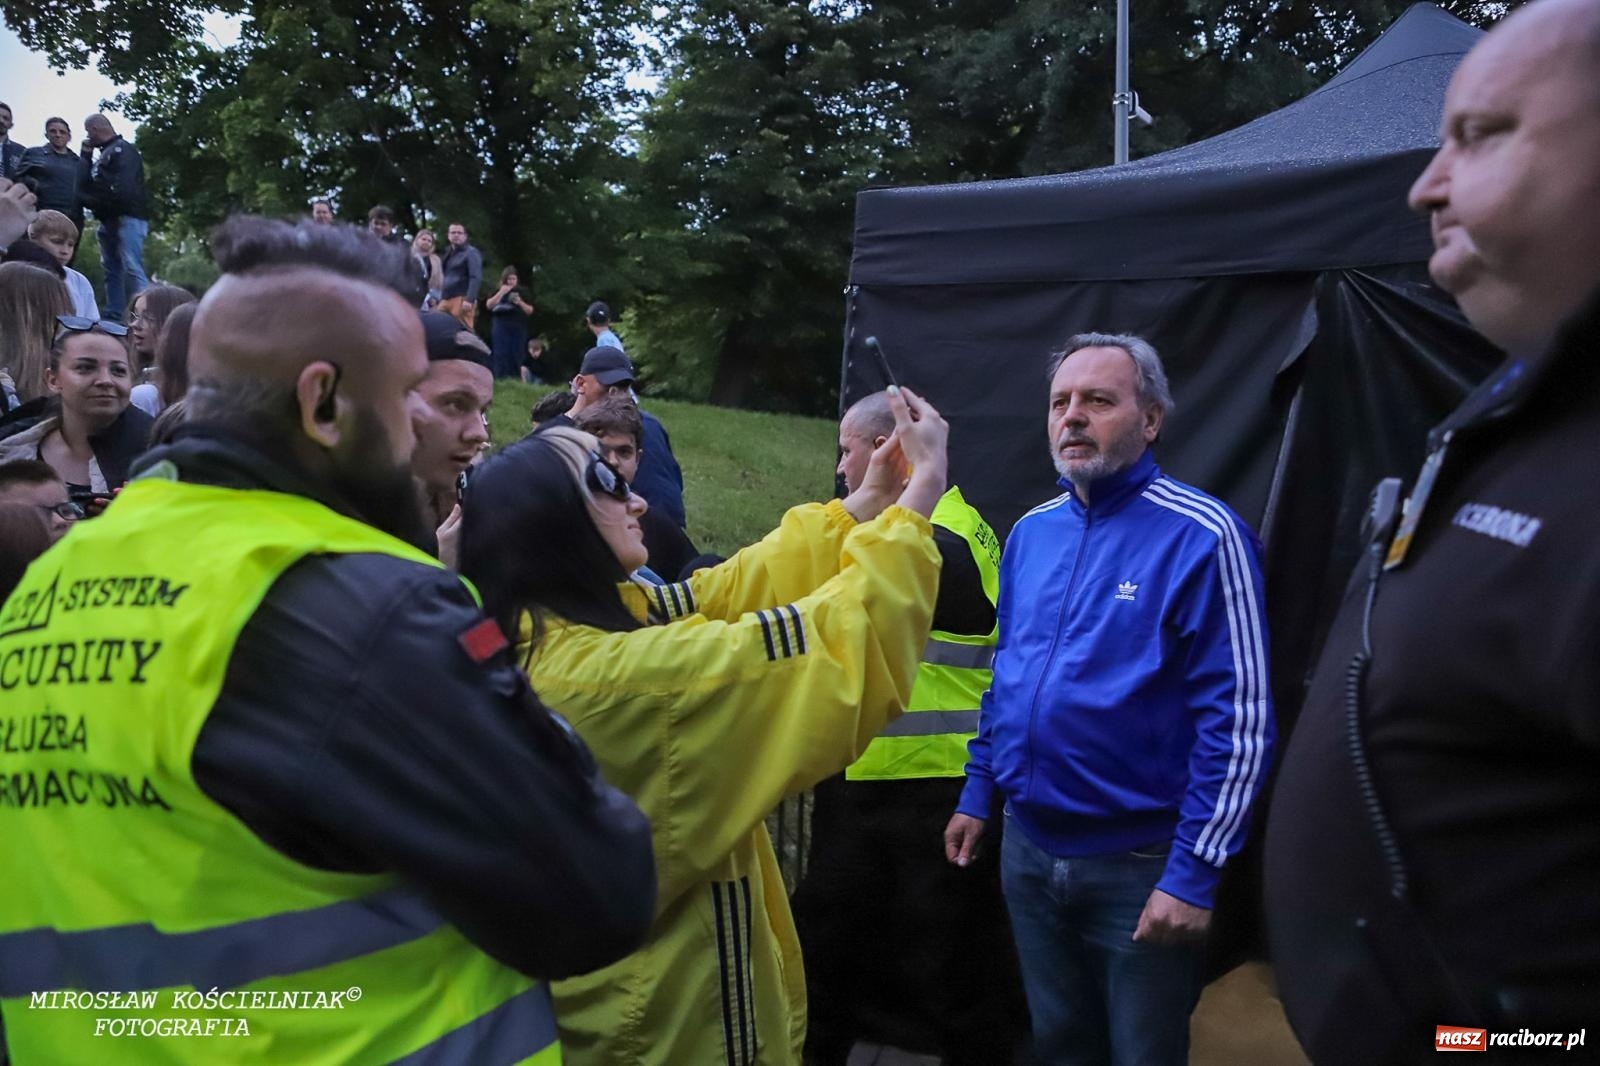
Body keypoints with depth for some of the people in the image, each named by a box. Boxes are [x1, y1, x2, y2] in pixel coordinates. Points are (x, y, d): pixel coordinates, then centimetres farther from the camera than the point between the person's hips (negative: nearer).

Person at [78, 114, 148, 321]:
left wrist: (96, 202, -6)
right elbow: (85, 183, 20)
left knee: (132, 269, -18)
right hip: (111, 220, 10)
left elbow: (122, 189, -17)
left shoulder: (122, 150, -5)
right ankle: (113, 317, 10)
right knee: (112, 270, 8)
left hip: (128, 218, -10)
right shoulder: (104, 154, 23)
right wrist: (87, 156, 13)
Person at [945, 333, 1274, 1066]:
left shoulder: (1201, 536, -15)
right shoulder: (1030, 532, 5)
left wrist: (1193, 873, -18)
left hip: (1140, 864, -5)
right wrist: (977, 793, 13)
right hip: (1026, 848, 6)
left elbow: (1238, 718, -17)